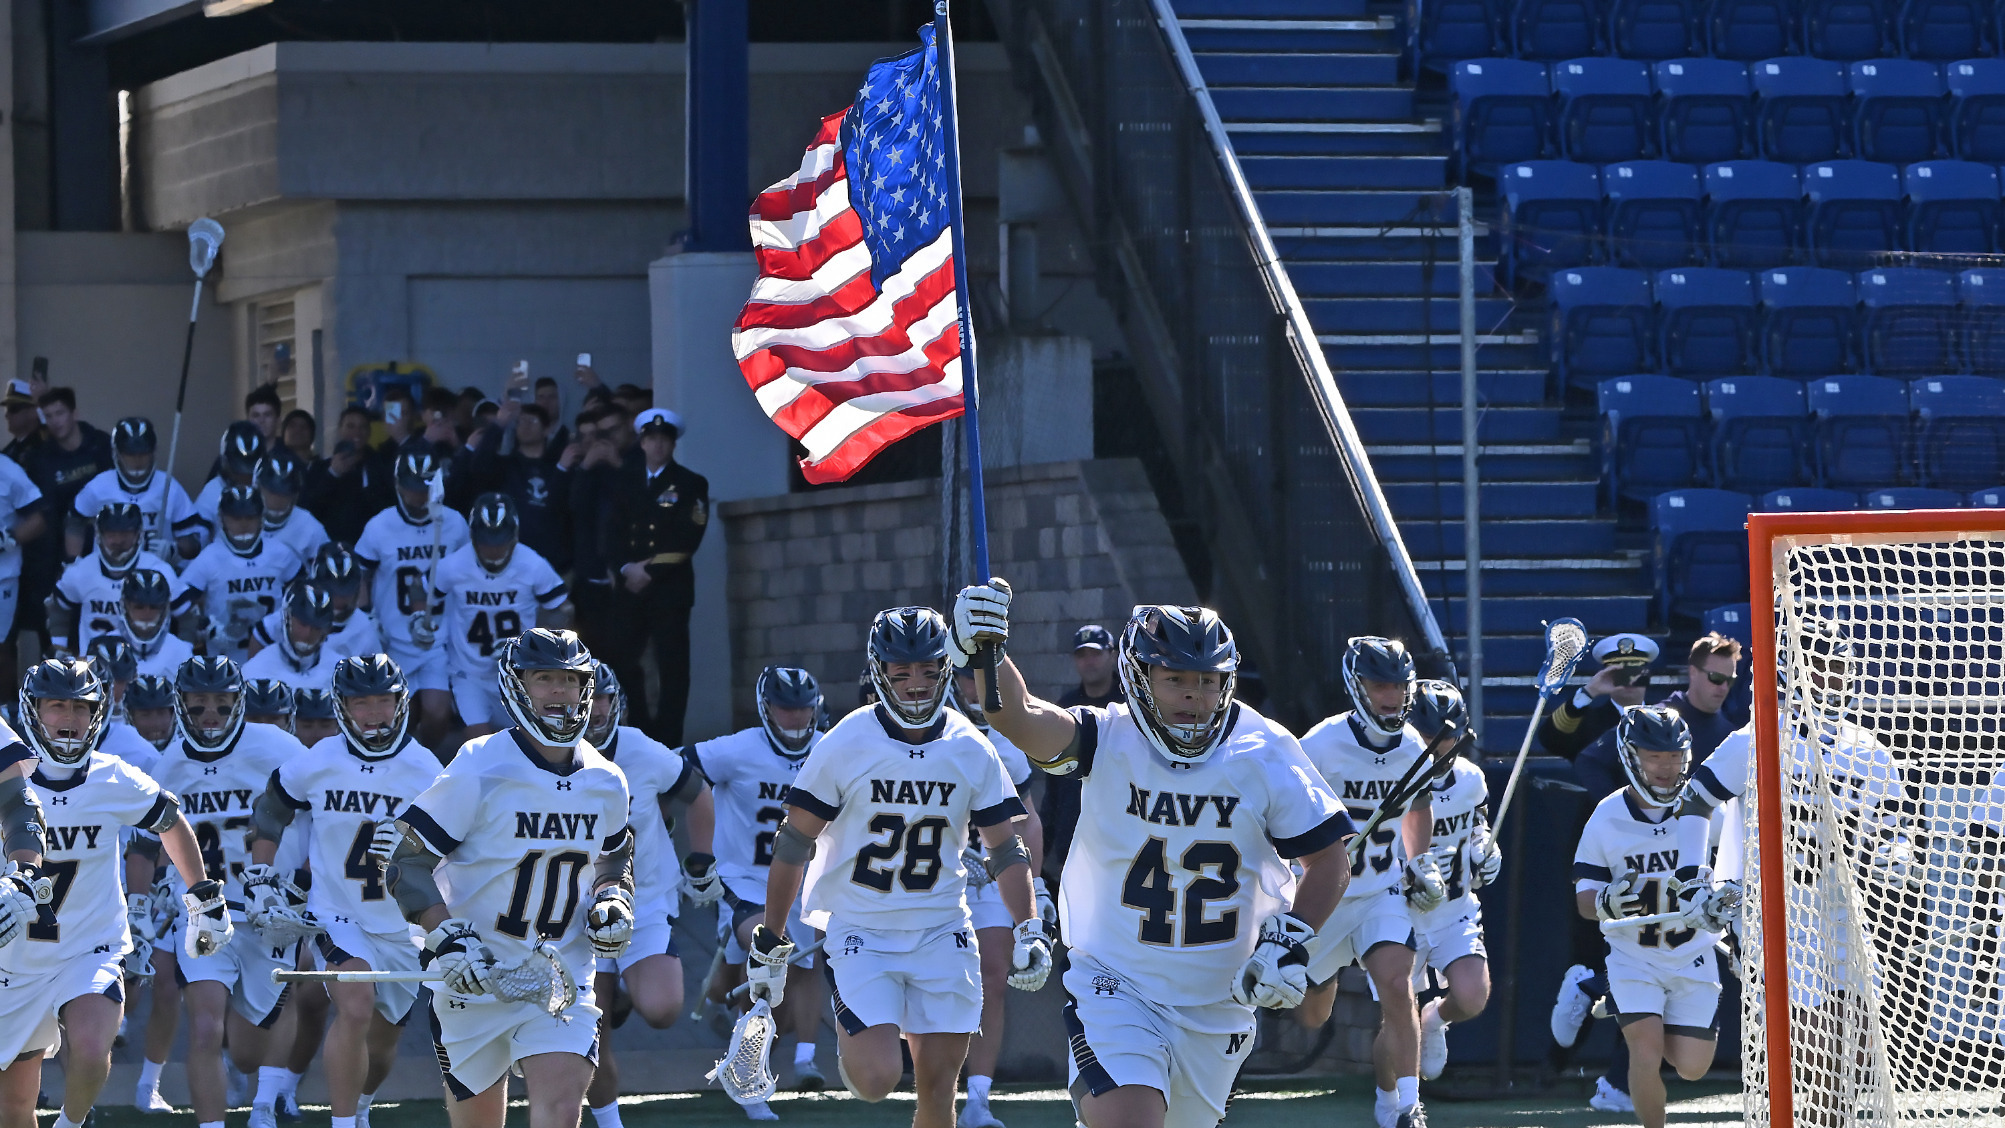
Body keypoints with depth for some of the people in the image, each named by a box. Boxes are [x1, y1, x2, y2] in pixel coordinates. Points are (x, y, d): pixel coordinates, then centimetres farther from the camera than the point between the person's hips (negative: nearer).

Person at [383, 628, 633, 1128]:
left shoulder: (605, 783, 5)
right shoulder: (478, 772, -12)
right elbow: (408, 864, -11)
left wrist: (613, 901, 3)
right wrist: (447, 938, -23)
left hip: (562, 977, 3)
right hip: (476, 976, -3)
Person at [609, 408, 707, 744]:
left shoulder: (691, 484, 4)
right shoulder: (625, 481, 16)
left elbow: (687, 540, -5)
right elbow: (614, 531, 11)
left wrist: (650, 571, -11)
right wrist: (627, 567, -6)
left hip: (669, 589, -3)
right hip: (629, 587, 3)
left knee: (672, 667, -6)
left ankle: (667, 739, -5)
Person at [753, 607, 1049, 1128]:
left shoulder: (972, 751, -1)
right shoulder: (845, 745, -10)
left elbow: (1006, 848, 8)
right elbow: (793, 844, -2)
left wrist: (1030, 931, -4)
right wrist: (769, 942, 0)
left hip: (941, 931, 3)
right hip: (860, 929, -3)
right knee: (876, 1078, -16)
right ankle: (849, 1039, 19)